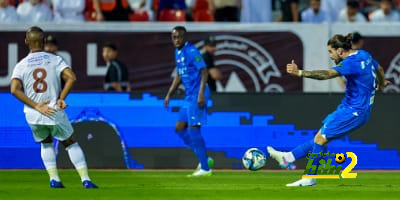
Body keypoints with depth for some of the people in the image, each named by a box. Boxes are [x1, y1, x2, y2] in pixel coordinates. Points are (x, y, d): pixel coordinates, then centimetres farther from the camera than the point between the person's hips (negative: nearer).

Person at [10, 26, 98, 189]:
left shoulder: (21, 65, 3)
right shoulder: (54, 60, 1)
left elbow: (15, 89, -12)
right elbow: (71, 77, -13)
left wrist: (36, 106, -12)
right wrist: (61, 98, -6)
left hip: (32, 115, 1)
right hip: (55, 113, -1)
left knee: (46, 143, 26)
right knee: (70, 143, 15)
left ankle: (54, 179, 13)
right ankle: (85, 179, 4)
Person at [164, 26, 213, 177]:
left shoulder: (191, 51, -13)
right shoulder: (177, 53, 14)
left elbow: (204, 72, -18)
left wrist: (201, 94, -26)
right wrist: (169, 95, 22)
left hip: (197, 95, -10)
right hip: (189, 96, 10)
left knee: (193, 129, -11)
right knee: (179, 128, 9)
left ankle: (205, 168, -6)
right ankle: (204, 159, 15)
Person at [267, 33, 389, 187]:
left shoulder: (351, 63, -21)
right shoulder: (364, 55, 9)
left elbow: (327, 74, -32)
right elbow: (379, 69, 27)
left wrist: (299, 72, -38)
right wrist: (381, 84, 50)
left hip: (354, 111, -10)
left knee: (321, 138, -8)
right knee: (321, 137, 10)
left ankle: (310, 178, -1)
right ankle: (288, 158, 13)